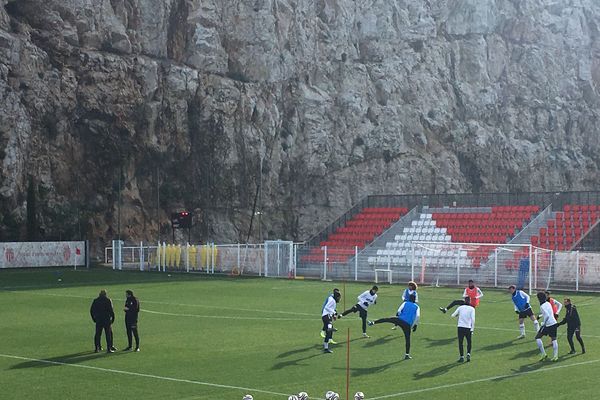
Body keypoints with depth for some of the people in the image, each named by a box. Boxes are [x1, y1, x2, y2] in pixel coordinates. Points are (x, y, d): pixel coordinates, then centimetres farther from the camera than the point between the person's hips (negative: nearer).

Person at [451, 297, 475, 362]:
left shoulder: (460, 307, 4)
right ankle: (468, 354, -2)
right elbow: (473, 319, -10)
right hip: (468, 328, 0)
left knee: (460, 342, 7)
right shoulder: (472, 309, -1)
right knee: (469, 342, 16)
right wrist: (472, 328, -5)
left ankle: (462, 357, 4)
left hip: (460, 327, 0)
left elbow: (453, 315, 6)